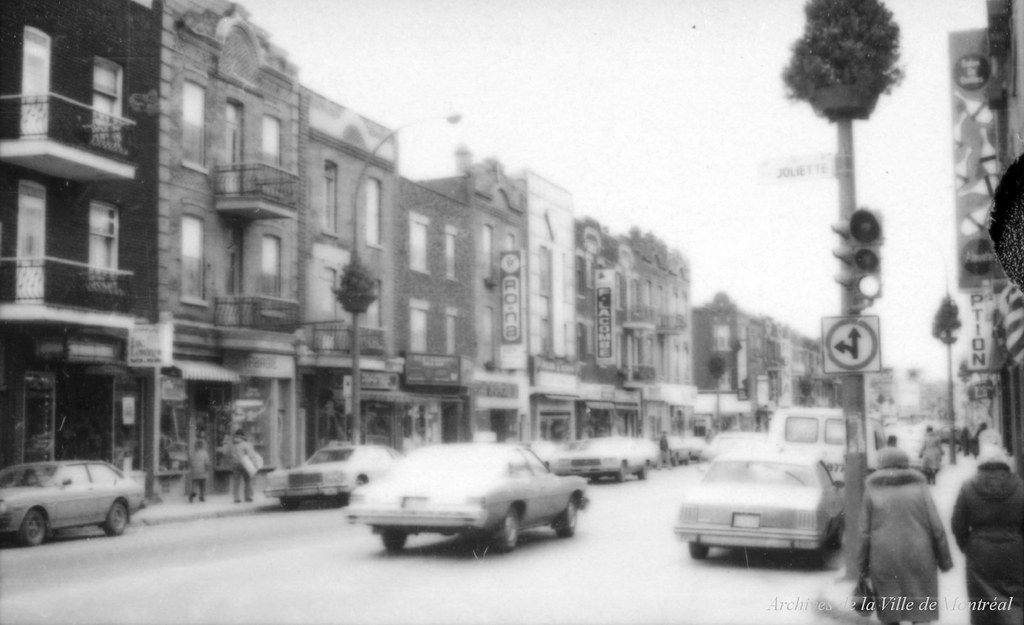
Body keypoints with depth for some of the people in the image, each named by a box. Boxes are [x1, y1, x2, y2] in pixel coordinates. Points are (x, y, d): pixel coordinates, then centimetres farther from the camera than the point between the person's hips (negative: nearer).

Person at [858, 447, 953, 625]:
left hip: (884, 560, 0)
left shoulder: (872, 490, 2)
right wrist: (945, 559, 7)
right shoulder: (919, 487, 1)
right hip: (918, 557, 0)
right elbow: (936, 527, -2)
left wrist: (863, 565, 7)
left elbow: (864, 532, 0)